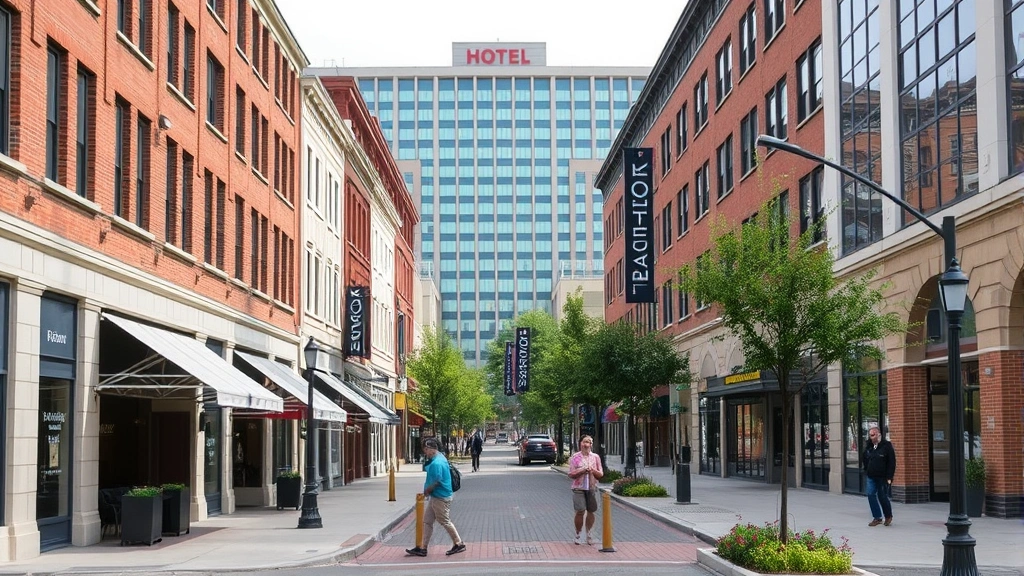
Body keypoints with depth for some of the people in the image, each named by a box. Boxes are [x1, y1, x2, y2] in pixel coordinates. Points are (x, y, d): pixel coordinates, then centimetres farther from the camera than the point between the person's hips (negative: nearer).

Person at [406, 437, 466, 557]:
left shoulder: (436, 463, -23)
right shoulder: (440, 457, 10)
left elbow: (436, 482, -22)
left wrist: (426, 491, -10)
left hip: (440, 497, -11)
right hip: (434, 497, 11)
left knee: (445, 521, 2)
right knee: (427, 521, 11)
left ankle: (459, 544, 14)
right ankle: (422, 547, 13)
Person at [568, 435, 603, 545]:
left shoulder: (595, 457, 8)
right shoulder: (574, 457, 1)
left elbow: (601, 475, 9)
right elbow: (571, 474, -2)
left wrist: (593, 471, -11)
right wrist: (582, 471, -16)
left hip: (592, 488, 3)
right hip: (579, 488, -3)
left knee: (591, 511, 4)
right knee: (580, 511, -8)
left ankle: (589, 534, 20)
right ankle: (578, 535, 8)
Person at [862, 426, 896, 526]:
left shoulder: (886, 445, -9)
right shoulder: (869, 447, 9)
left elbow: (892, 462, -11)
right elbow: (865, 460, 24)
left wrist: (889, 477, -15)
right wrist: (866, 470, 11)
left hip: (883, 477, -5)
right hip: (871, 477, 5)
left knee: (883, 497, 2)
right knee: (871, 495, -3)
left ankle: (888, 516, 24)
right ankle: (877, 517, 6)